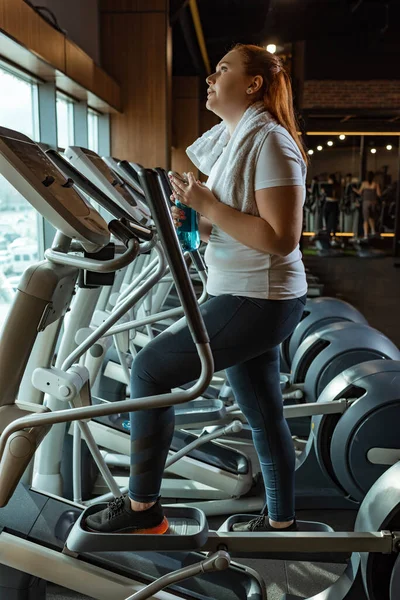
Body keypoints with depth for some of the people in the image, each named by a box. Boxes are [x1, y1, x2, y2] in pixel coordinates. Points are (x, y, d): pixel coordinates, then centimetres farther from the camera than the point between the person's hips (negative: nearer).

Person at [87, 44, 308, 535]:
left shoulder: (269, 142, -15)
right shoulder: (228, 139, 14)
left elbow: (280, 238, -23)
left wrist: (208, 206, -19)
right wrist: (193, 222, -1)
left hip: (256, 300, -10)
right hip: (245, 297, 10)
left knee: (150, 369, -9)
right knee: (264, 417, 16)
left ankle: (142, 507, 5)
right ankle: (281, 521, 32)